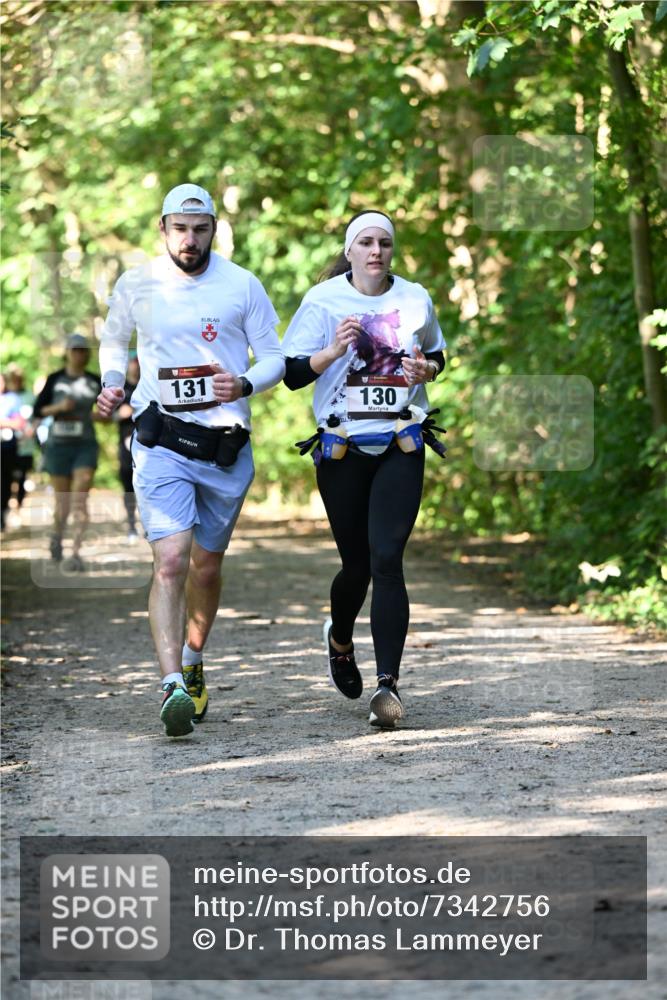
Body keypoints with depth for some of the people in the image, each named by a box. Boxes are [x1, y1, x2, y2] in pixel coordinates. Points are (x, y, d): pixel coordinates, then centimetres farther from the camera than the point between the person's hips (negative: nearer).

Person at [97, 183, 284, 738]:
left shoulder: (242, 286, 0)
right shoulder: (135, 286, 3)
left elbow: (275, 358, 5)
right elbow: (115, 340, 21)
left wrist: (244, 386, -15)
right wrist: (112, 384, 3)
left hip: (226, 448, 1)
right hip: (161, 441, -1)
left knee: (206, 567, 13)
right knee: (171, 559, -18)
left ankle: (193, 661, 37)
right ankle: (172, 686, -24)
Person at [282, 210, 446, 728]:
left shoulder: (415, 299, 5)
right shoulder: (323, 300, -2)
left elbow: (437, 355, 21)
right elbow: (292, 373, -3)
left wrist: (426, 368, -2)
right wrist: (333, 351, -20)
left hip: (401, 446, 0)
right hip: (342, 447, 0)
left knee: (387, 558, -13)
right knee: (357, 563, 7)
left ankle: (388, 684, -13)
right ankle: (340, 638, 41)